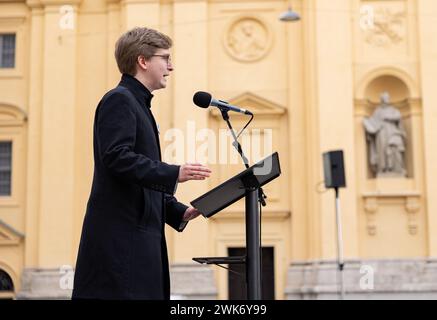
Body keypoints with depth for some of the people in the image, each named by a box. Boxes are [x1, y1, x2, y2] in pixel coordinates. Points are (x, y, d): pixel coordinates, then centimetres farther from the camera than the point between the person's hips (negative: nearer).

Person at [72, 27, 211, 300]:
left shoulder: (138, 104, 24)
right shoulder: (119, 99, -6)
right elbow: (116, 157, -21)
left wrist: (179, 212, 15)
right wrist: (174, 174, -25)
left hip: (139, 234, 10)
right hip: (120, 234, -10)